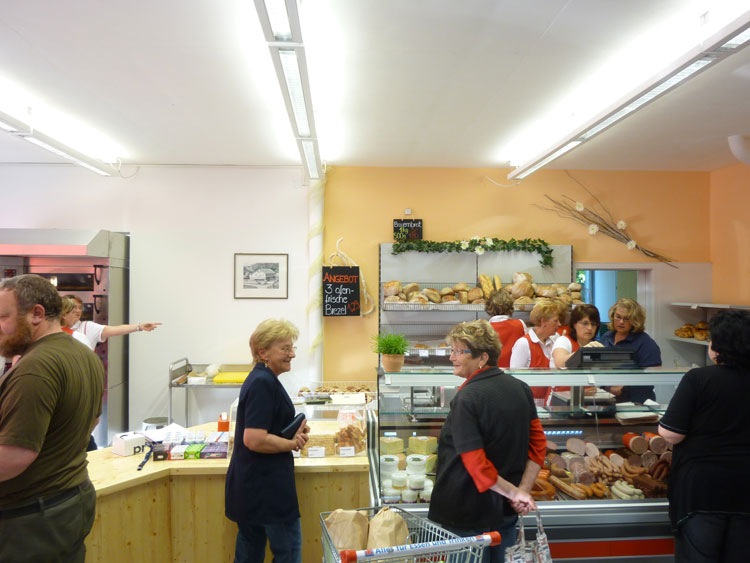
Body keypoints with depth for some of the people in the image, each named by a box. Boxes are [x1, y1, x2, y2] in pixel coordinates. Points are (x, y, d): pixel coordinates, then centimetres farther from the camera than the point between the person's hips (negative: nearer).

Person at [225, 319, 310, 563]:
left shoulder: (261, 378, 10)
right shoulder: (263, 383, -22)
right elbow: (254, 440, -28)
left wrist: (294, 431, 4)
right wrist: (293, 443, -14)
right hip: (265, 486, -10)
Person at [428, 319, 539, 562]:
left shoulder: (466, 398, -22)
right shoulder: (521, 388, -1)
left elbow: (476, 464, -24)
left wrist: (513, 492, -12)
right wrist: (523, 490, -3)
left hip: (469, 512, -7)